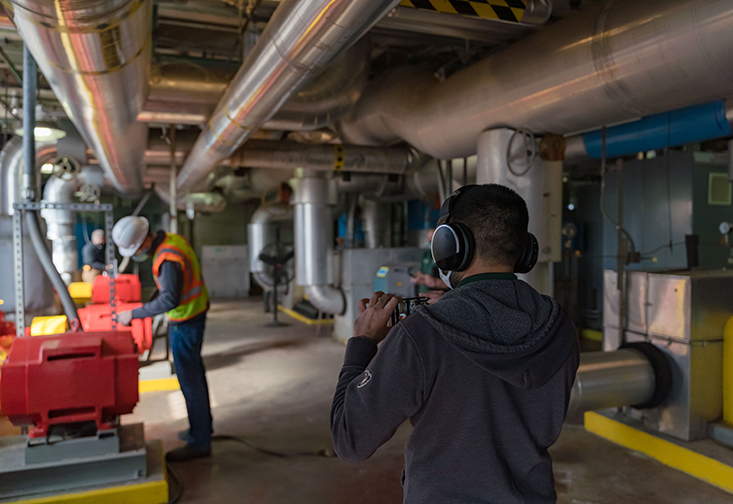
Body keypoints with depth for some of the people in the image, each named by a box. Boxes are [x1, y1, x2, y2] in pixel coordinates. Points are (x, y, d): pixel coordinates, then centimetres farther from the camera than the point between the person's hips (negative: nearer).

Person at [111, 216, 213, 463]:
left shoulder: (167, 259, -28)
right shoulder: (172, 239, 3)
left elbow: (169, 300, -32)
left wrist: (133, 314, -25)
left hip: (185, 322, -10)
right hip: (195, 311, 10)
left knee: (189, 379, -2)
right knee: (195, 373, 19)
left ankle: (199, 442, 8)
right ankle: (203, 427, 34)